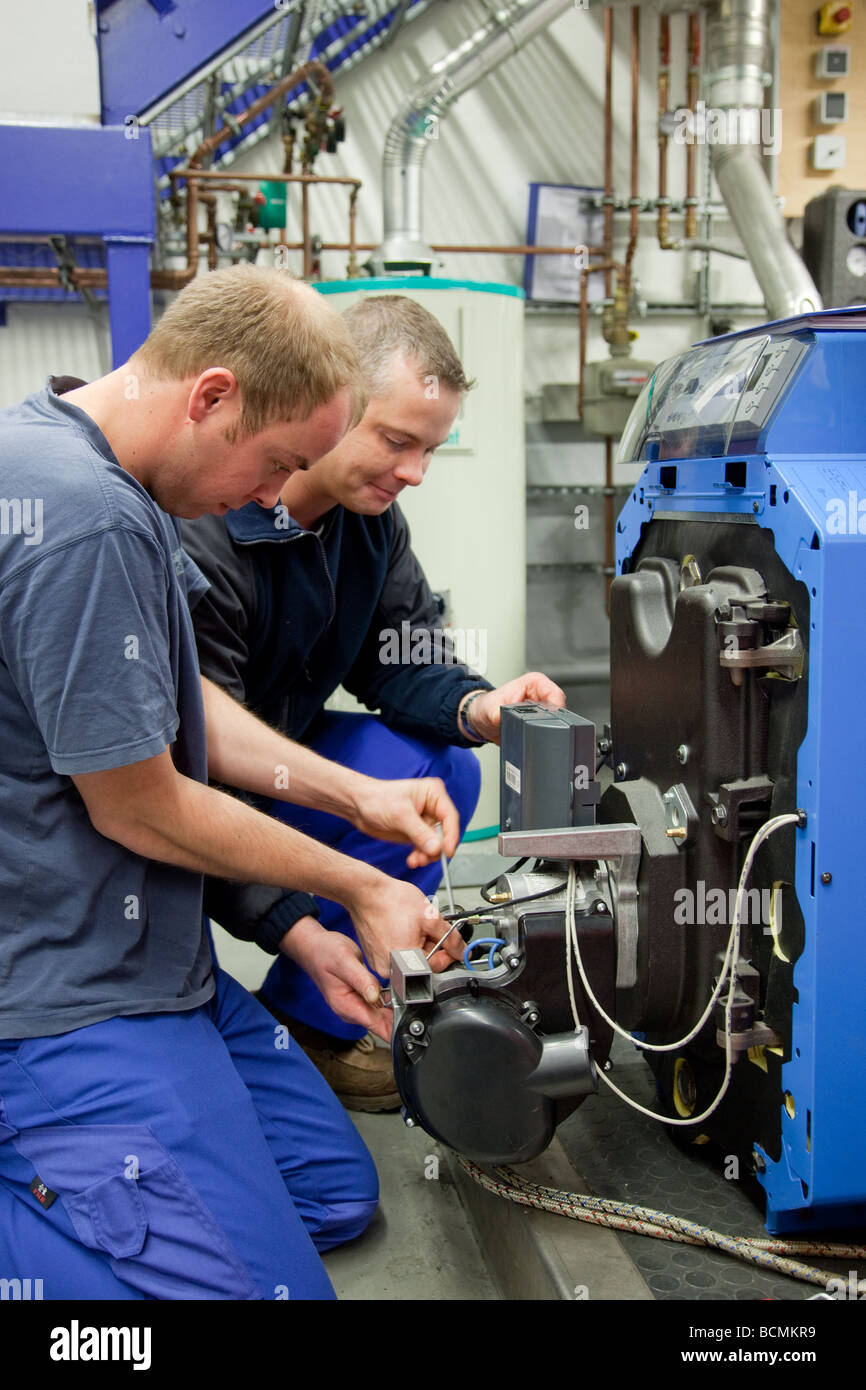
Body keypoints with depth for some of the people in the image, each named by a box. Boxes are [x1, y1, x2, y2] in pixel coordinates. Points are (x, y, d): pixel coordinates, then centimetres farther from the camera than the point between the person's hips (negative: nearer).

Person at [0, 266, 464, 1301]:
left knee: (338, 1193, 15)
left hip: (135, 947, 10)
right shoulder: (87, 521, -26)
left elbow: (180, 706, 15)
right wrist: (358, 889, -5)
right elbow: (138, 809, -18)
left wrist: (355, 794, 8)